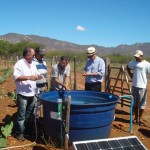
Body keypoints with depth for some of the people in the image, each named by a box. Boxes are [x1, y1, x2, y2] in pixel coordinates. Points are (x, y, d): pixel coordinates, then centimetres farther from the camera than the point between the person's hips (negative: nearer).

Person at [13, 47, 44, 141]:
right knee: (22, 115, 1)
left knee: (30, 114, 17)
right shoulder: (19, 64, -11)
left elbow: (36, 74, 21)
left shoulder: (32, 65, 13)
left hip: (32, 94, 7)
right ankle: (20, 133, 14)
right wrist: (28, 77, -26)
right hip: (23, 94, -7)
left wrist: (39, 76, -2)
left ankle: (29, 130, 32)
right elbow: (16, 77, -20)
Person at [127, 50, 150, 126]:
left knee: (142, 104, 6)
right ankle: (136, 118, 29)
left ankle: (139, 119, 19)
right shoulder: (133, 62, 3)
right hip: (134, 86, 5)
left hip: (142, 87, -5)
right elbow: (128, 67, 21)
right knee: (135, 103, 15)